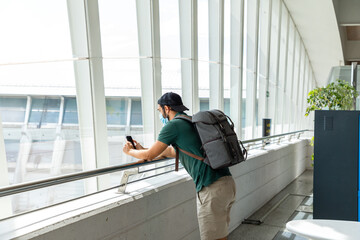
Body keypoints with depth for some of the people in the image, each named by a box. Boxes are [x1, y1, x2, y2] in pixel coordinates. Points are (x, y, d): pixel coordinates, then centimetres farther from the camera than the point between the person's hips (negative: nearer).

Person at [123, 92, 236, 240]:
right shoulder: (193, 122, 22)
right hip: (228, 182, 9)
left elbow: (150, 155, 0)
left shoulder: (173, 125, -6)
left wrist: (130, 151, 21)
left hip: (212, 188, -9)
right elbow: (173, 152, 34)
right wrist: (142, 150, 38)